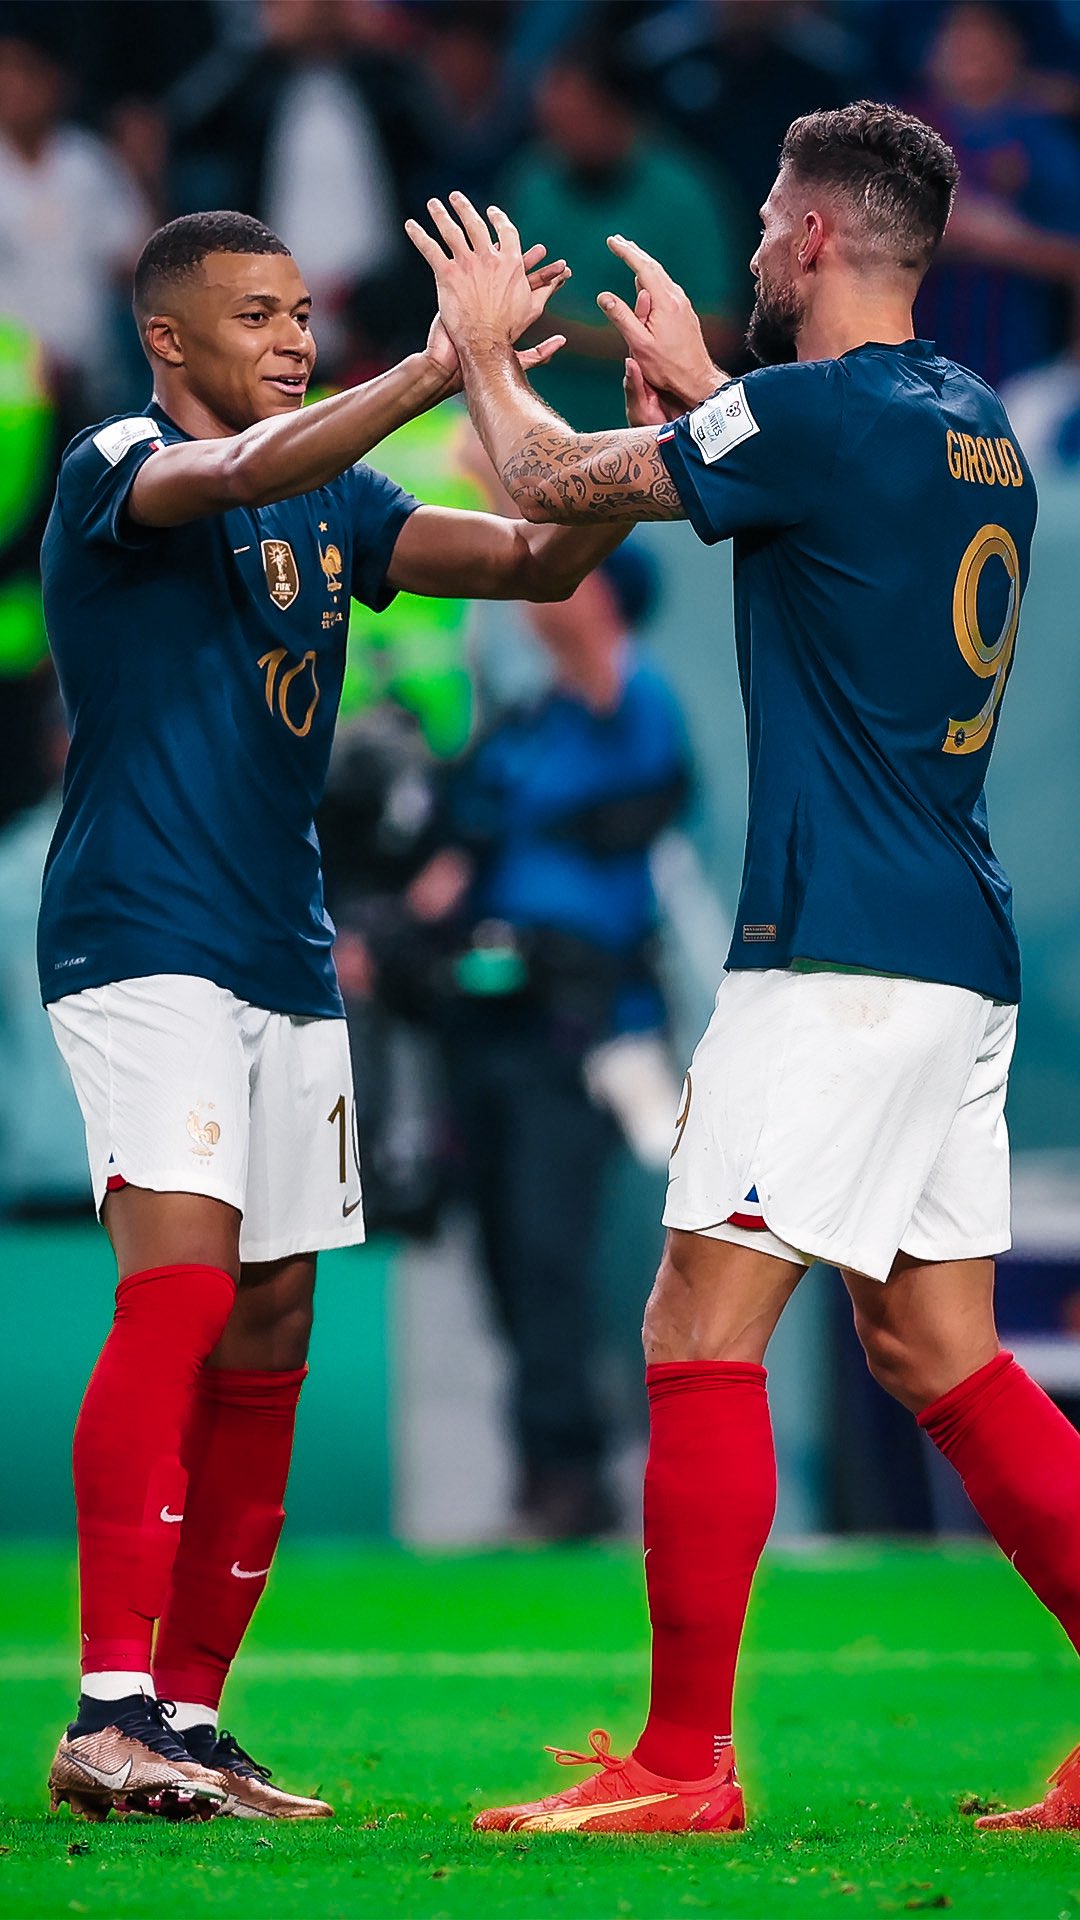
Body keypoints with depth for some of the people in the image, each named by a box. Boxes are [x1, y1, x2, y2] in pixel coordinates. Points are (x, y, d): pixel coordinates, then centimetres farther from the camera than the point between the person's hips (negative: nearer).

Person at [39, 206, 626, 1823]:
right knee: (181, 1287, -21)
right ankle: (108, 1714, -26)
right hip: (142, 943, -8)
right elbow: (241, 475, -29)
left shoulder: (332, 502, 15)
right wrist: (435, 372, -40)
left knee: (269, 1331, 6)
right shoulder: (115, 471, -8)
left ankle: (189, 1718, 12)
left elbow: (536, 562, 9)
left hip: (286, 958, 8)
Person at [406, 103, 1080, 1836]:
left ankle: (684, 1761, -6)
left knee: (702, 1336, -6)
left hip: (844, 953, -9)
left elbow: (553, 484, -2)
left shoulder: (826, 413, -12)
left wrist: (481, 350, 17)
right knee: (935, 1355, 11)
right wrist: (695, 388, 39)